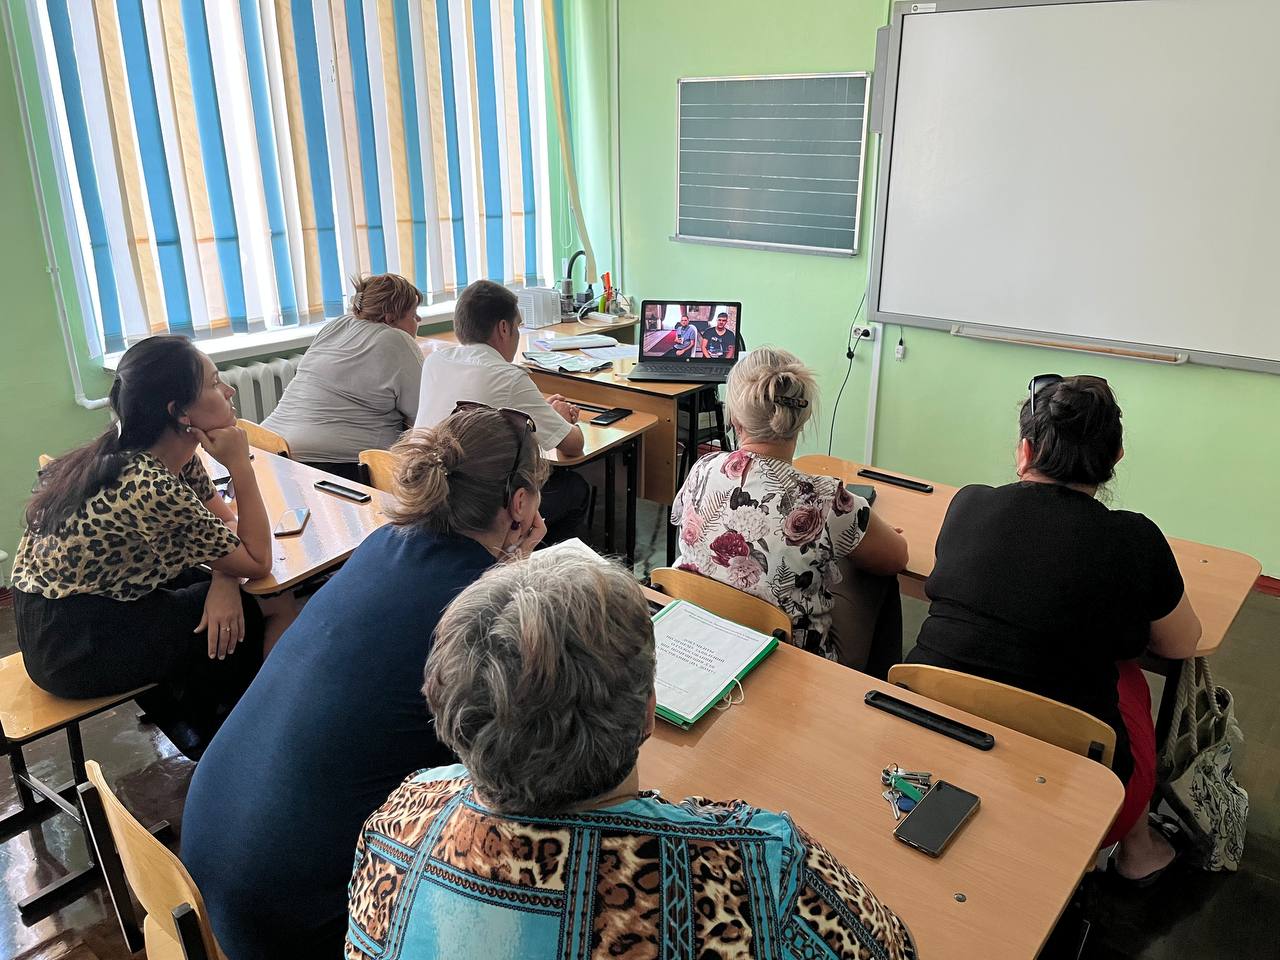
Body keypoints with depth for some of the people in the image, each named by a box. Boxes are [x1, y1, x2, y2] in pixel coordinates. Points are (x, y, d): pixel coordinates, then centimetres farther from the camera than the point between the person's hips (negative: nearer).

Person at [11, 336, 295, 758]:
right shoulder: (152, 490, -31)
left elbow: (223, 519, 3)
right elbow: (258, 562, -20)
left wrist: (223, 581, -16)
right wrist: (240, 465, -24)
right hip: (76, 648, -8)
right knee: (274, 607, -2)